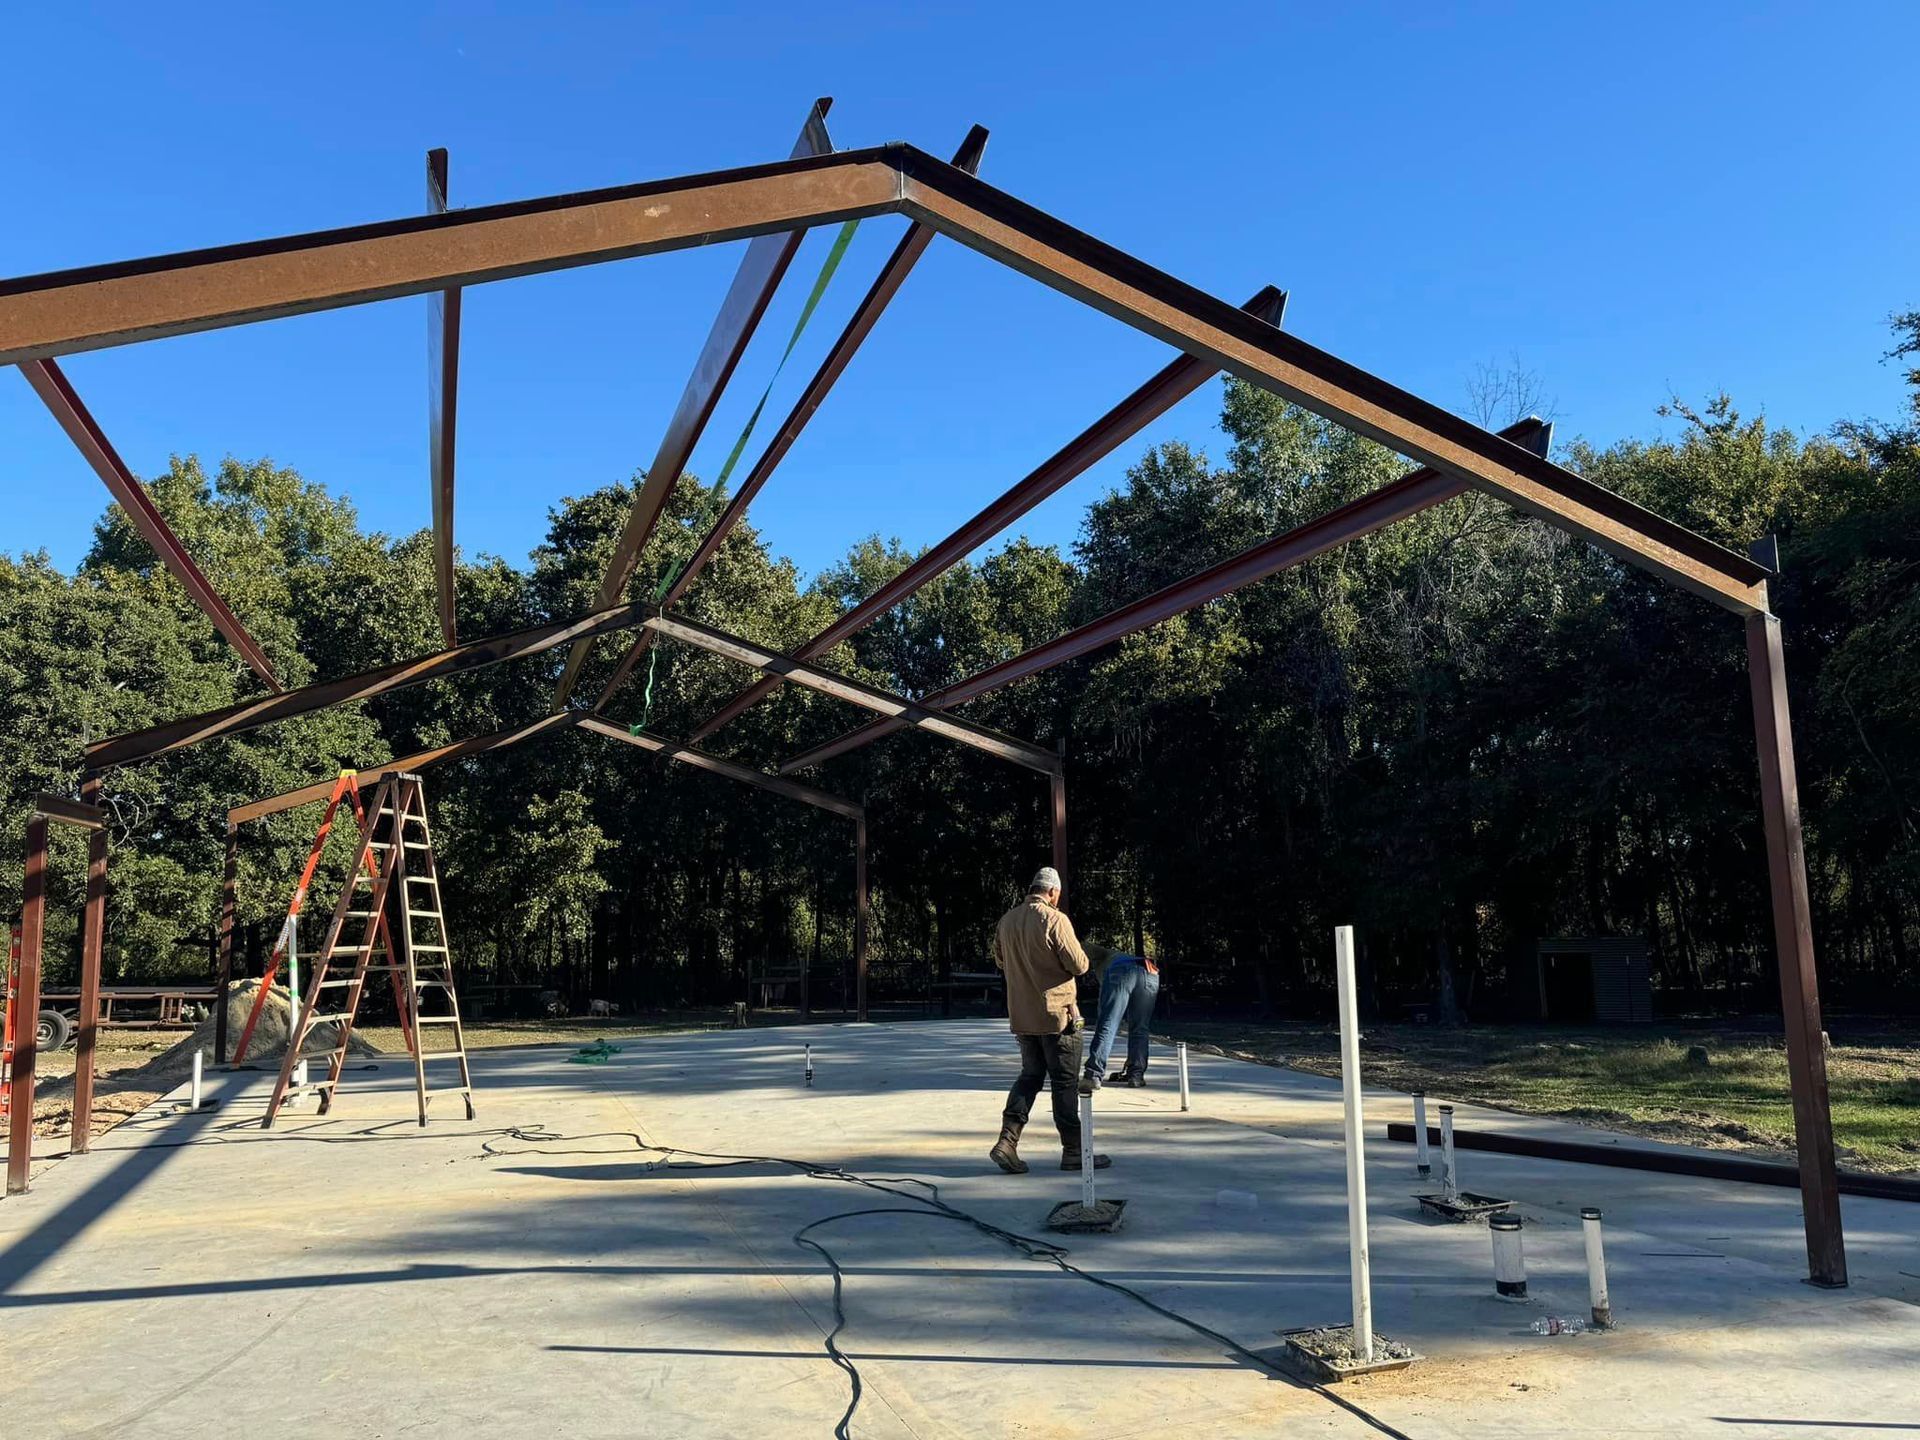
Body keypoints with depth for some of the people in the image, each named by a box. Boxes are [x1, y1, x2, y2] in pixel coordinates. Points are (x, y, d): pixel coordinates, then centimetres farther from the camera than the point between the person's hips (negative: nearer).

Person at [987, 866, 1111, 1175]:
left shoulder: (1007, 920, 4)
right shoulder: (1055, 920, -17)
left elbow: (999, 959, 18)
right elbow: (1079, 965, -15)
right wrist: (1076, 951, 6)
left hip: (1021, 1016, 6)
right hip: (1057, 1013, -6)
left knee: (1031, 1075, 16)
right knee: (1065, 1081, 4)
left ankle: (1007, 1141, 5)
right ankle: (1073, 1151, 11)